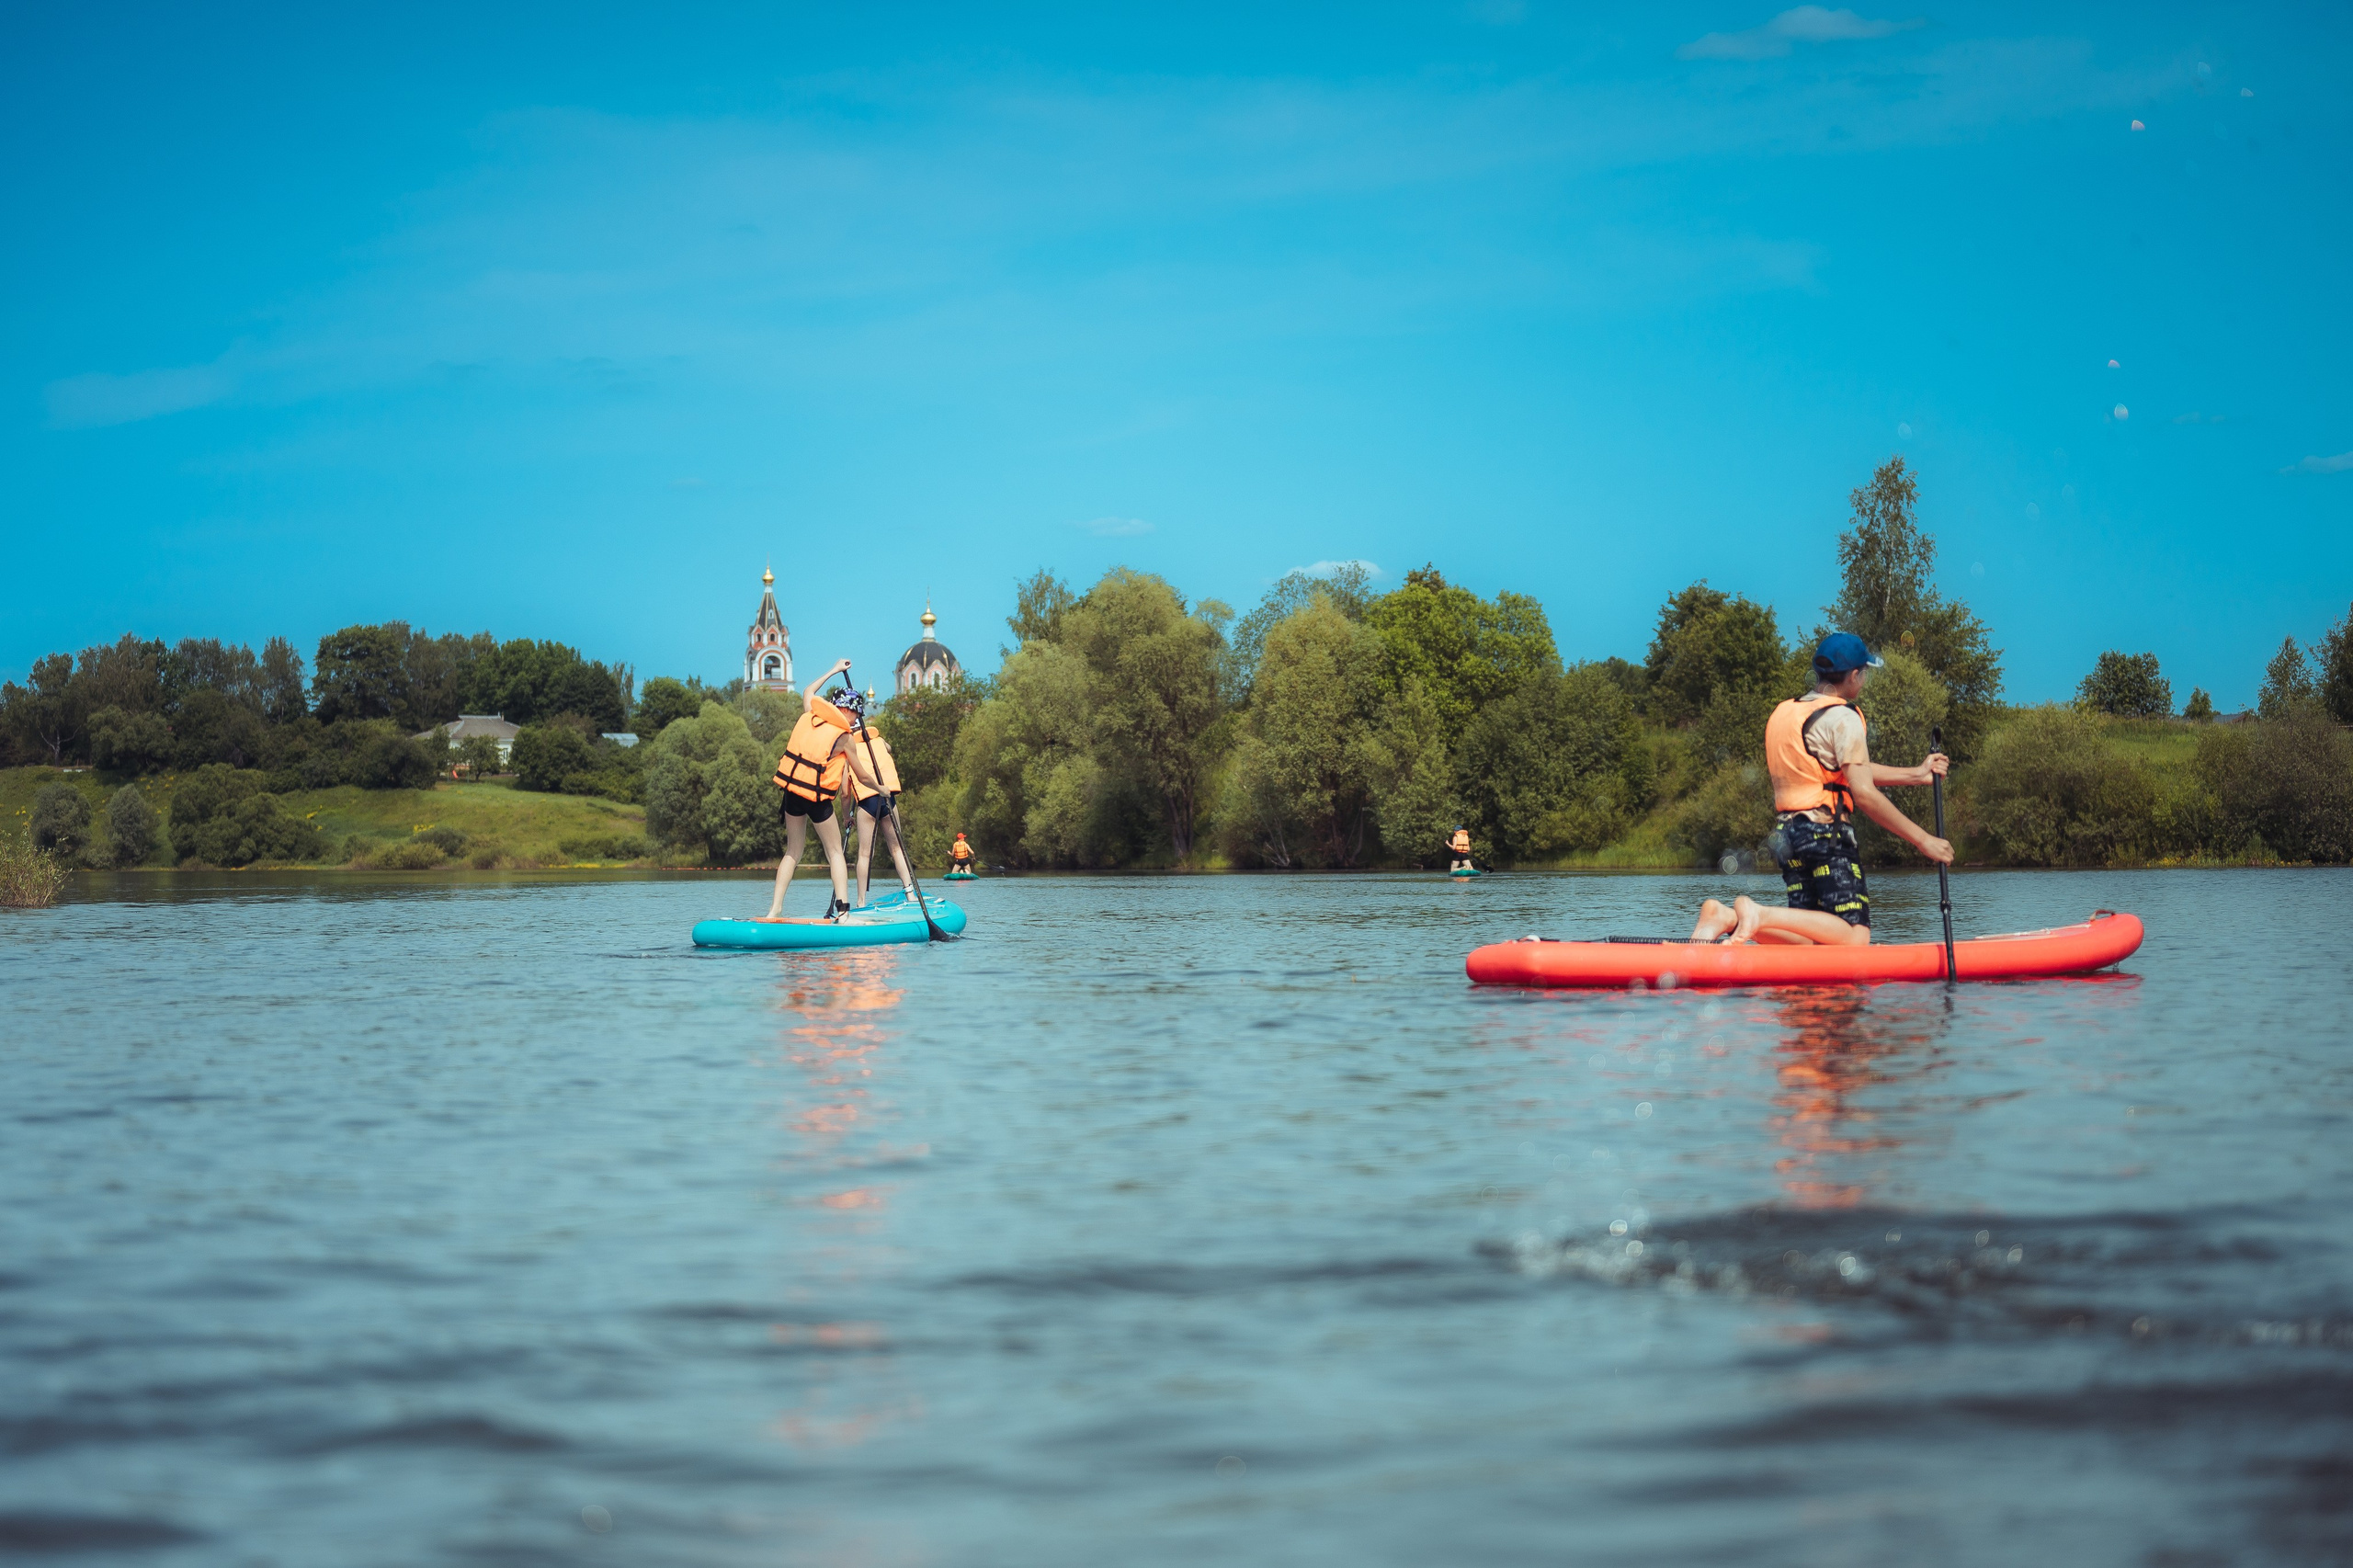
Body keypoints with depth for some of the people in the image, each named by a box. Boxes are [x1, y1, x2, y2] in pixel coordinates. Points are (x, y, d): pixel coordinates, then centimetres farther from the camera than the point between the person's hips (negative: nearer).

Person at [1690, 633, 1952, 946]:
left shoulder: (1784, 713, 20)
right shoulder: (1842, 718, -8)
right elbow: (1864, 794, -16)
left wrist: (1917, 774, 27)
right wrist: (1923, 840, -11)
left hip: (1787, 834, 9)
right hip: (1826, 835, -9)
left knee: (1809, 939, 5)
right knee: (1854, 938, -12)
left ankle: (1728, 918, -14)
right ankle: (1760, 916, -26)